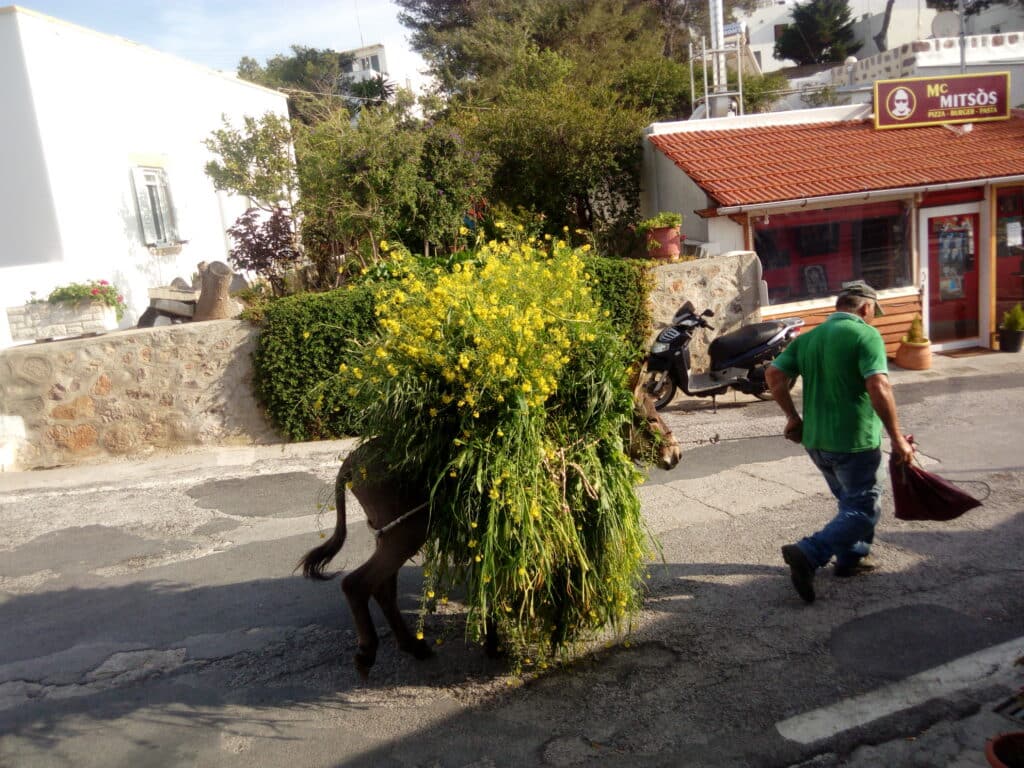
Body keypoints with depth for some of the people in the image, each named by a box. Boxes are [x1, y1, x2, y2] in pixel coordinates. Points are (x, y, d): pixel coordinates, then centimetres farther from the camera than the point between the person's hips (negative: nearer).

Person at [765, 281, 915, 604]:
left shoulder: (808, 337, 8)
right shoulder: (866, 335, -12)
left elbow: (774, 374, 3)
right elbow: (878, 388, -23)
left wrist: (793, 416, 12)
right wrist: (897, 438, -16)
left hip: (815, 440, 7)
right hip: (854, 442, -7)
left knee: (851, 499, 25)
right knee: (863, 511, 3)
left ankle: (850, 559, 33)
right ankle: (808, 554, -11)